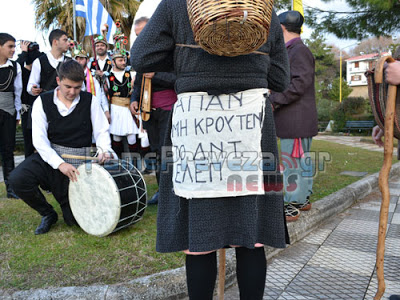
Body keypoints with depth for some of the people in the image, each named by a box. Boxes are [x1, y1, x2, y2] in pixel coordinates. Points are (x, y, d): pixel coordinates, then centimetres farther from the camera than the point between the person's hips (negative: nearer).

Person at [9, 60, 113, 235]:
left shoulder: (90, 101, -2)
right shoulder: (42, 102, -3)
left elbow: (101, 131, 1)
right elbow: (39, 140, -10)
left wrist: (104, 150, -21)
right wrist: (60, 163, -23)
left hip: (78, 162, -1)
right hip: (49, 156, 1)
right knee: (17, 179, -27)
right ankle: (47, 214, 1)